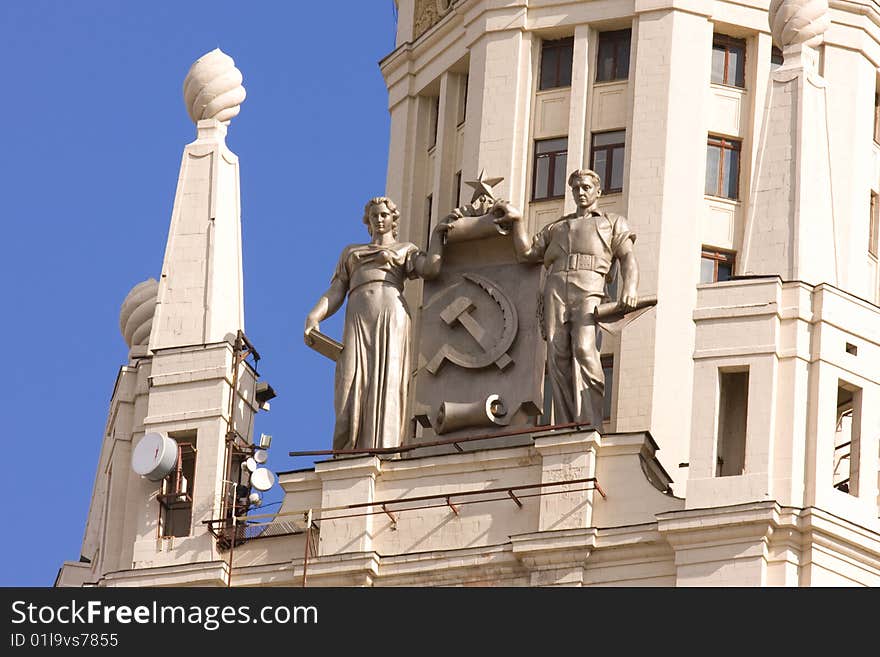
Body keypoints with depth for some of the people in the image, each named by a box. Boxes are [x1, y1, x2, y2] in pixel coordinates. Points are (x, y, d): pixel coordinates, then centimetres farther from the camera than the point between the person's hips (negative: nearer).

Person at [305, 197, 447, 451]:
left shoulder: (406, 249, 23)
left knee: (386, 387, -17)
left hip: (393, 317, -2)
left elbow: (431, 267, 1)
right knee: (354, 385, -16)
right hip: (358, 318, 2)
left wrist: (438, 234, 10)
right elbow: (335, 294, 19)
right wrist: (313, 318, 1)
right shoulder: (351, 252, 31)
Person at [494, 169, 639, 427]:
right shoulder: (556, 227, 34)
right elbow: (526, 253, 25)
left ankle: (590, 423, -32)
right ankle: (565, 427, -18)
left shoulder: (613, 222, 23)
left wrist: (629, 289, -11)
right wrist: (517, 220, 15)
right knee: (558, 355, -12)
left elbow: (628, 259, 8)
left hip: (588, 290, -4)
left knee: (584, 348, -25)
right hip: (555, 289, 4)